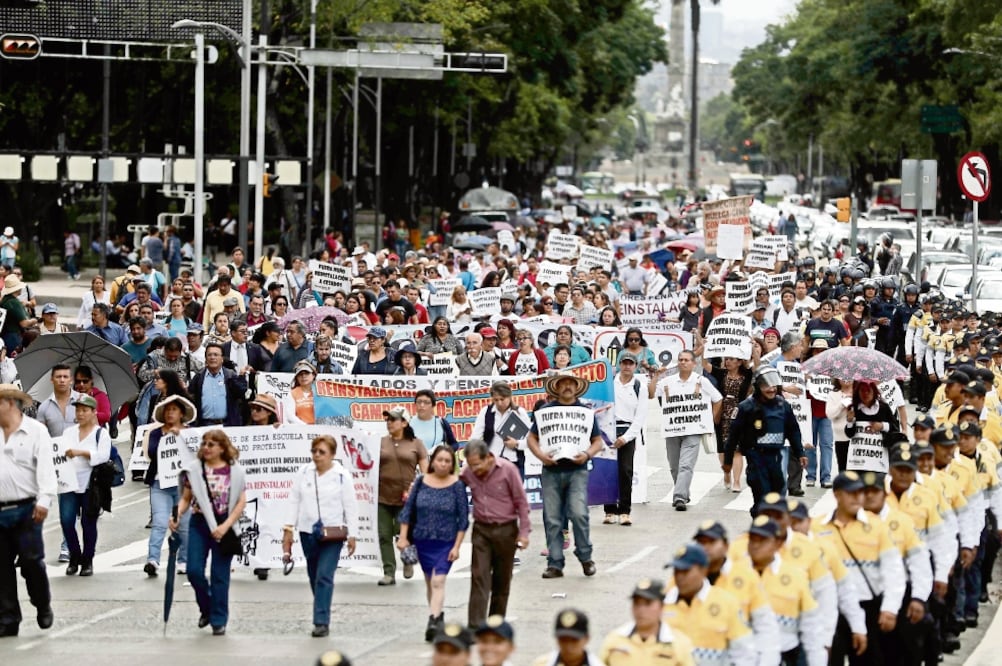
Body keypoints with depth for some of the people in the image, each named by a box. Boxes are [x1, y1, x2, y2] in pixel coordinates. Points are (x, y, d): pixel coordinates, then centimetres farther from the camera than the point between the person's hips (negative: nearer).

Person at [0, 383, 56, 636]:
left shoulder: (36, 431, -1)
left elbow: (46, 468, -9)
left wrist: (44, 500, -21)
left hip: (25, 510, -5)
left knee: (31, 562, -5)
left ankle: (43, 607, 17)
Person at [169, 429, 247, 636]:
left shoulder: (234, 471, -3)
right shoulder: (194, 469, 2)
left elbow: (241, 502, -4)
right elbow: (186, 498, 6)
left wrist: (225, 526, -13)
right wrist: (177, 515, -14)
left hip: (223, 527, -2)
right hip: (199, 524, 2)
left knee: (220, 576, 1)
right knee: (194, 570, -5)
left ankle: (219, 621, 10)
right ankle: (206, 609, 21)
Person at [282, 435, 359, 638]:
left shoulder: (342, 476, -3)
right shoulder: (304, 473, 6)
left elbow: (350, 507, -2)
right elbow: (294, 501, 8)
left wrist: (352, 535, -5)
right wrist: (288, 528, 3)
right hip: (308, 532, 4)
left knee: (324, 577, -13)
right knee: (314, 577, 12)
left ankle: (322, 622, -14)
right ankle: (322, 616, 26)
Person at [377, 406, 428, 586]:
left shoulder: (416, 444, 4)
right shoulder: (381, 443, 10)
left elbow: (425, 472, 3)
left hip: (406, 499, -2)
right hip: (383, 497, 2)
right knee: (384, 536, -1)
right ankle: (389, 573, 4)